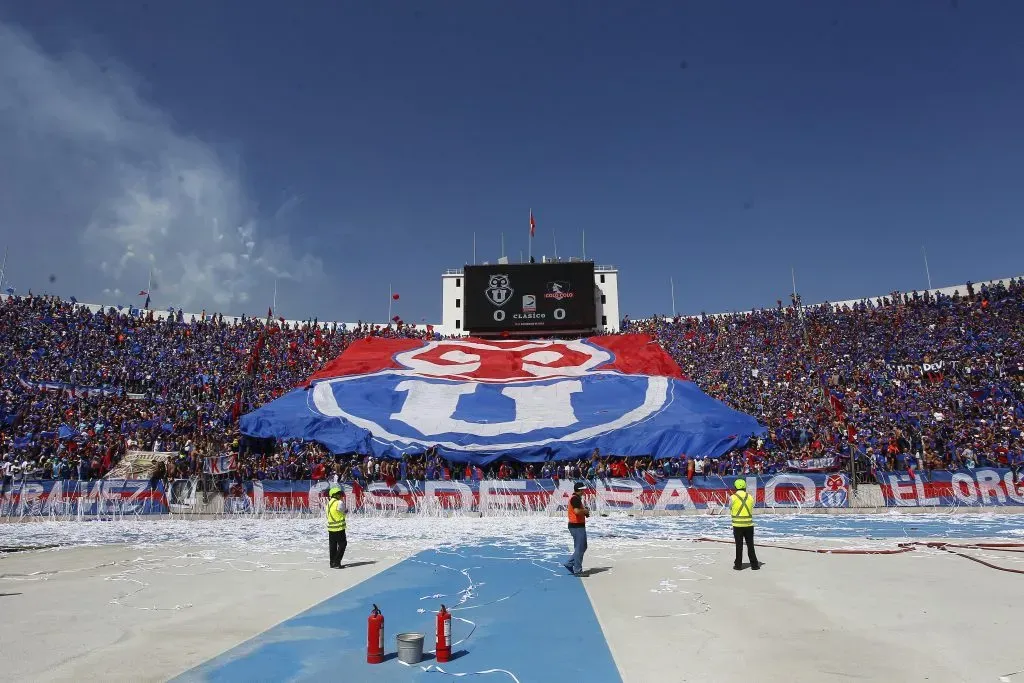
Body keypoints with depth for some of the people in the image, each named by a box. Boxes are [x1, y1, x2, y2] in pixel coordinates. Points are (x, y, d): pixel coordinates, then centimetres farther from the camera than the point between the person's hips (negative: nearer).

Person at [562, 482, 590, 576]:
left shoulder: (576, 498, 17)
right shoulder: (576, 498, -17)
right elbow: (577, 511, -30)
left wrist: (585, 511, 9)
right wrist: (585, 511, -13)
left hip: (577, 526, 11)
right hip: (577, 526, -11)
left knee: (582, 547, 18)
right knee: (580, 548, -2)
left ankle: (569, 563, 20)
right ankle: (577, 570, 5)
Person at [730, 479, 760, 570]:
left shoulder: (733, 497, -8)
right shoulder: (750, 497, 0)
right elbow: (751, 508, 9)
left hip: (737, 525, -2)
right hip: (749, 525, 2)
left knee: (739, 546, 6)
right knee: (750, 545, 12)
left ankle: (738, 565, 12)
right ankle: (754, 564, 16)